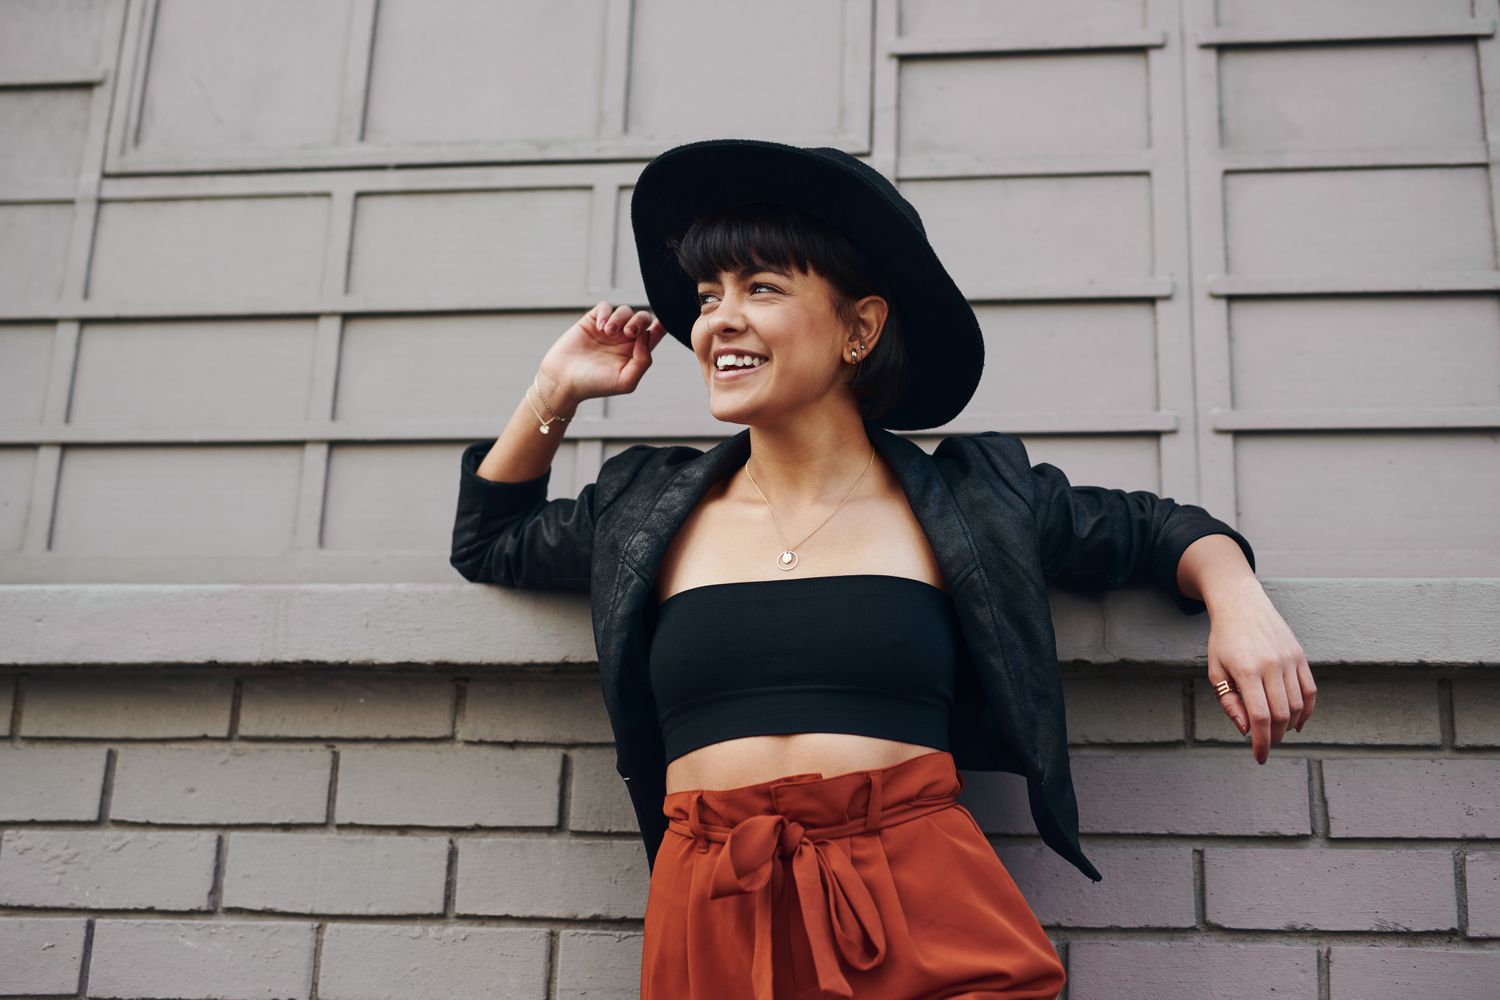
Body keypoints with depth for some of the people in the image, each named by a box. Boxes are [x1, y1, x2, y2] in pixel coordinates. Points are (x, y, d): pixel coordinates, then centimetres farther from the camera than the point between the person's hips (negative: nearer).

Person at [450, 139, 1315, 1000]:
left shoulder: (971, 501, 7)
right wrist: (557, 391, 19)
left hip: (924, 904, -1)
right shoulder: (645, 508, 13)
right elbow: (486, 543, 30)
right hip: (710, 919, 2)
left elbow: (1161, 530, 19)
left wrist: (1239, 602, -2)